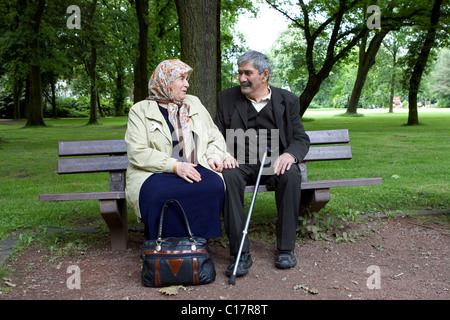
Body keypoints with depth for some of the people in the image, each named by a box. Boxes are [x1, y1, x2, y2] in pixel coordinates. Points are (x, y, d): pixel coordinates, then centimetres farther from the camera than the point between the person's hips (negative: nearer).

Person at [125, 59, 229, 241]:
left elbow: (215, 137, 23)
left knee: (215, 185, -30)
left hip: (195, 170, 4)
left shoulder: (194, 103, 21)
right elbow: (137, 153, -8)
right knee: (159, 194, -37)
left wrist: (214, 156, 0)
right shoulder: (140, 110, 5)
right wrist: (175, 166, -19)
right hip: (154, 174, -3)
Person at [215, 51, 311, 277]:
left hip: (275, 163, 0)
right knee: (228, 175, -33)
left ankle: (285, 248, -18)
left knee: (291, 175, -33)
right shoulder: (227, 98, 9)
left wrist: (290, 154, -21)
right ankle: (241, 253, -28)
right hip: (241, 163, 0)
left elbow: (301, 139, 3)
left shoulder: (287, 100, 7)